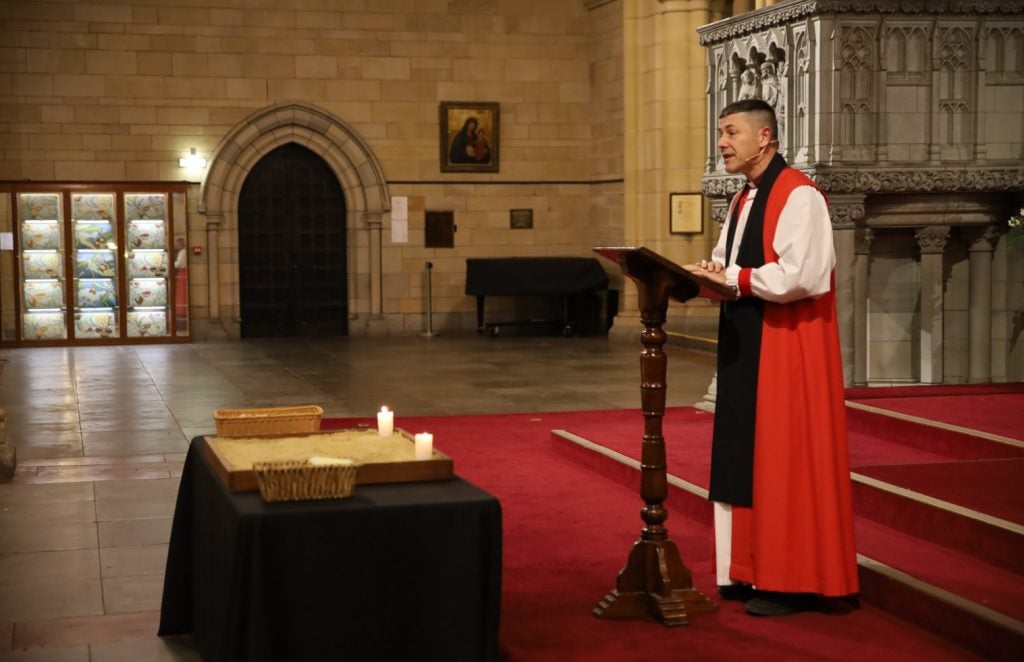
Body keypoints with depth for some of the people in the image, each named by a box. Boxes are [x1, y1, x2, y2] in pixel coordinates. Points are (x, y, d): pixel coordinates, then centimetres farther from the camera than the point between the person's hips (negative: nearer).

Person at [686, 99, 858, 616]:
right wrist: (710, 274, -2)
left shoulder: (799, 195, -13)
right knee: (745, 457, 12)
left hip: (789, 347, -9)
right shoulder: (743, 201, 15)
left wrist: (731, 278, -17)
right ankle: (752, 569, 21)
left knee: (785, 461, -4)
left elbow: (800, 275, -24)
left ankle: (790, 580, 5)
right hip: (745, 344, 9)